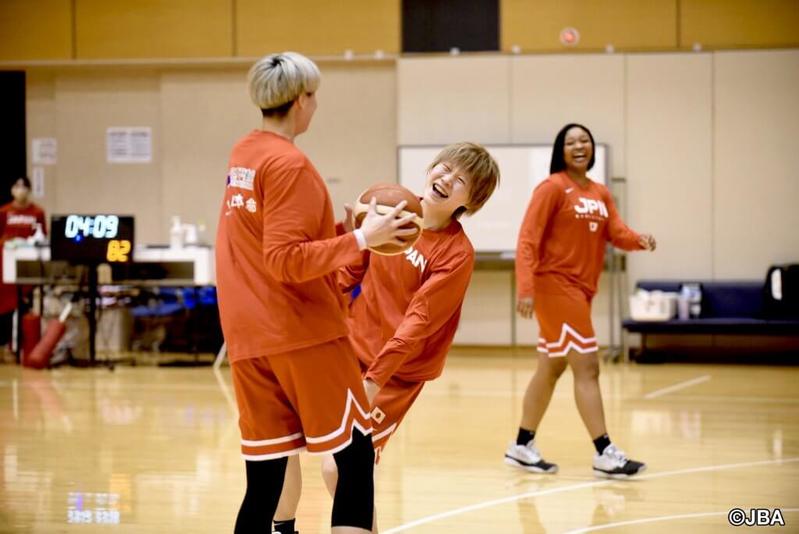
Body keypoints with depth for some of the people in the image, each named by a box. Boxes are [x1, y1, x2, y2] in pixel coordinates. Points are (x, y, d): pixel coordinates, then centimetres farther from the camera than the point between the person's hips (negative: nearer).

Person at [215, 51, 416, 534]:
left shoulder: (242, 155, 12)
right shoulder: (290, 163, -13)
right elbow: (286, 260, -19)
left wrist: (344, 230, 17)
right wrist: (360, 240, -19)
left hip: (249, 338, 8)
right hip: (305, 331, -8)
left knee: (264, 477, 6)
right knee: (356, 457, 0)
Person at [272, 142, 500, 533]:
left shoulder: (457, 254, -17)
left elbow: (418, 322, -23)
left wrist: (374, 379, -28)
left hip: (394, 372, -6)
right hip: (349, 347, 6)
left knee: (341, 470, -16)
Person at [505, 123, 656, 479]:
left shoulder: (601, 194, 13)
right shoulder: (552, 188, -9)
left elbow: (616, 233, 1)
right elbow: (527, 239, -14)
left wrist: (639, 241, -21)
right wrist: (525, 287, -24)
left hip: (580, 289, 8)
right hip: (556, 285, -8)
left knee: (551, 369, 14)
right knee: (587, 367, -10)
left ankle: (522, 447, 24)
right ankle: (605, 454, -9)